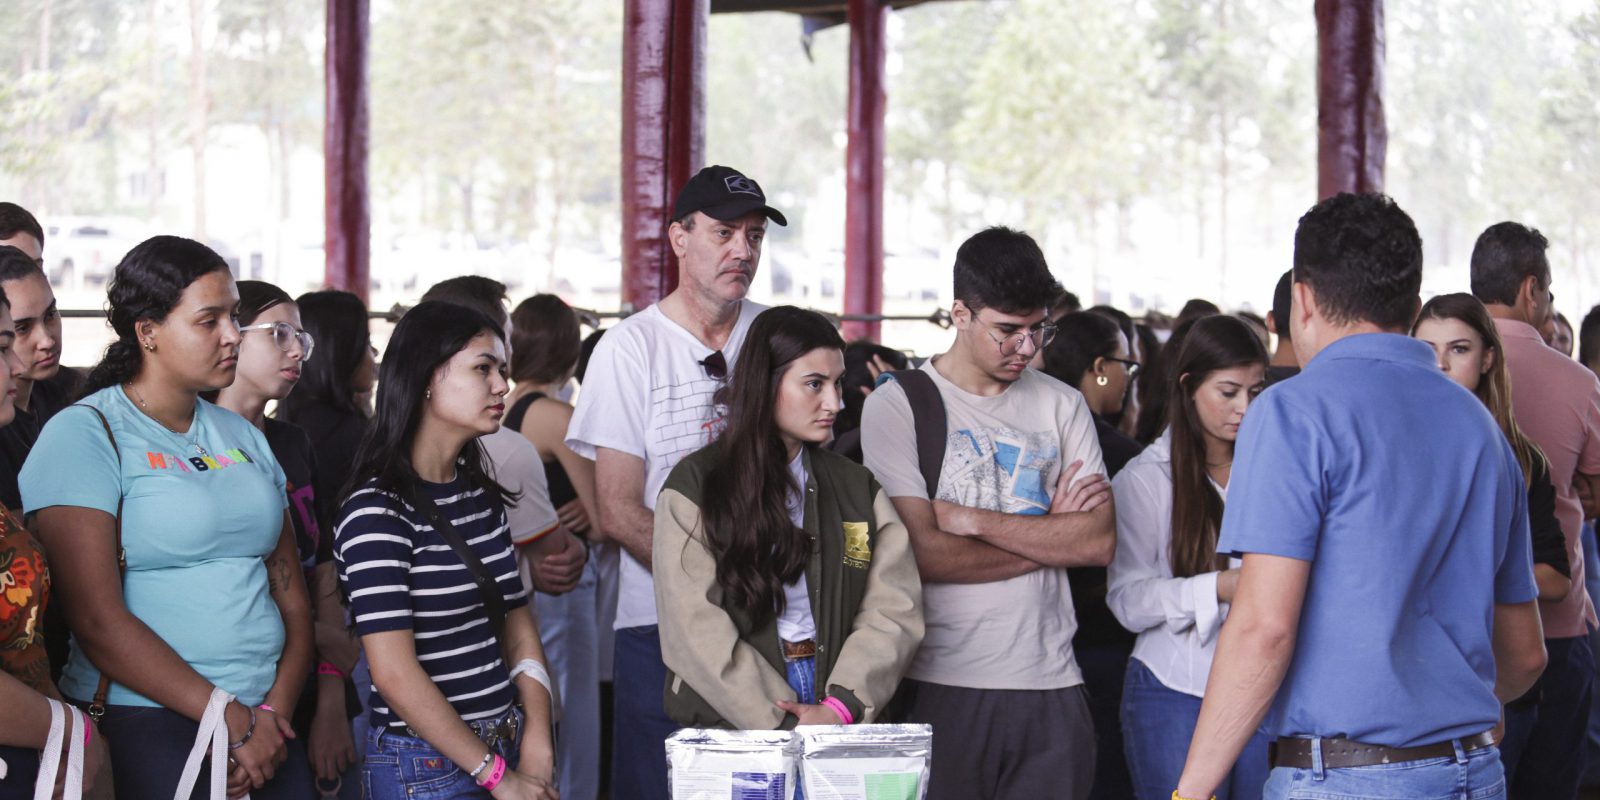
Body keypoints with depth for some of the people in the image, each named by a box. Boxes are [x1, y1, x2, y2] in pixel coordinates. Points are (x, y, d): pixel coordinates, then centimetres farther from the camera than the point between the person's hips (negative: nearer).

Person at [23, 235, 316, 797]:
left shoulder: (242, 437, 14)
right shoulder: (84, 435, -6)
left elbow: (293, 598, 12)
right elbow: (98, 622, -14)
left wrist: (275, 712, -6)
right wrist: (232, 721, -14)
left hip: (263, 724, 6)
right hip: (143, 727, -6)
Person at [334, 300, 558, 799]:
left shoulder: (481, 495, 10)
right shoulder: (376, 512, -15)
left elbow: (517, 626, 9)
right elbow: (394, 673, -19)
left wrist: (536, 752, -5)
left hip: (501, 750, 7)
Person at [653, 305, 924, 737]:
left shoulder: (856, 487, 17)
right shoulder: (695, 487, 5)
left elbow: (895, 608, 5)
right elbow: (697, 630, -4)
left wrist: (842, 707, -10)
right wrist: (785, 723, -12)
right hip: (732, 728, -3)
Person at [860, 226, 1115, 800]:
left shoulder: (1061, 405, 13)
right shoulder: (898, 405, 1)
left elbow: (1099, 541, 0)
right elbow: (924, 553, -11)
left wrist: (974, 519, -7)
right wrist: (1047, 535, -3)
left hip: (1050, 686, 3)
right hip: (942, 685, -3)